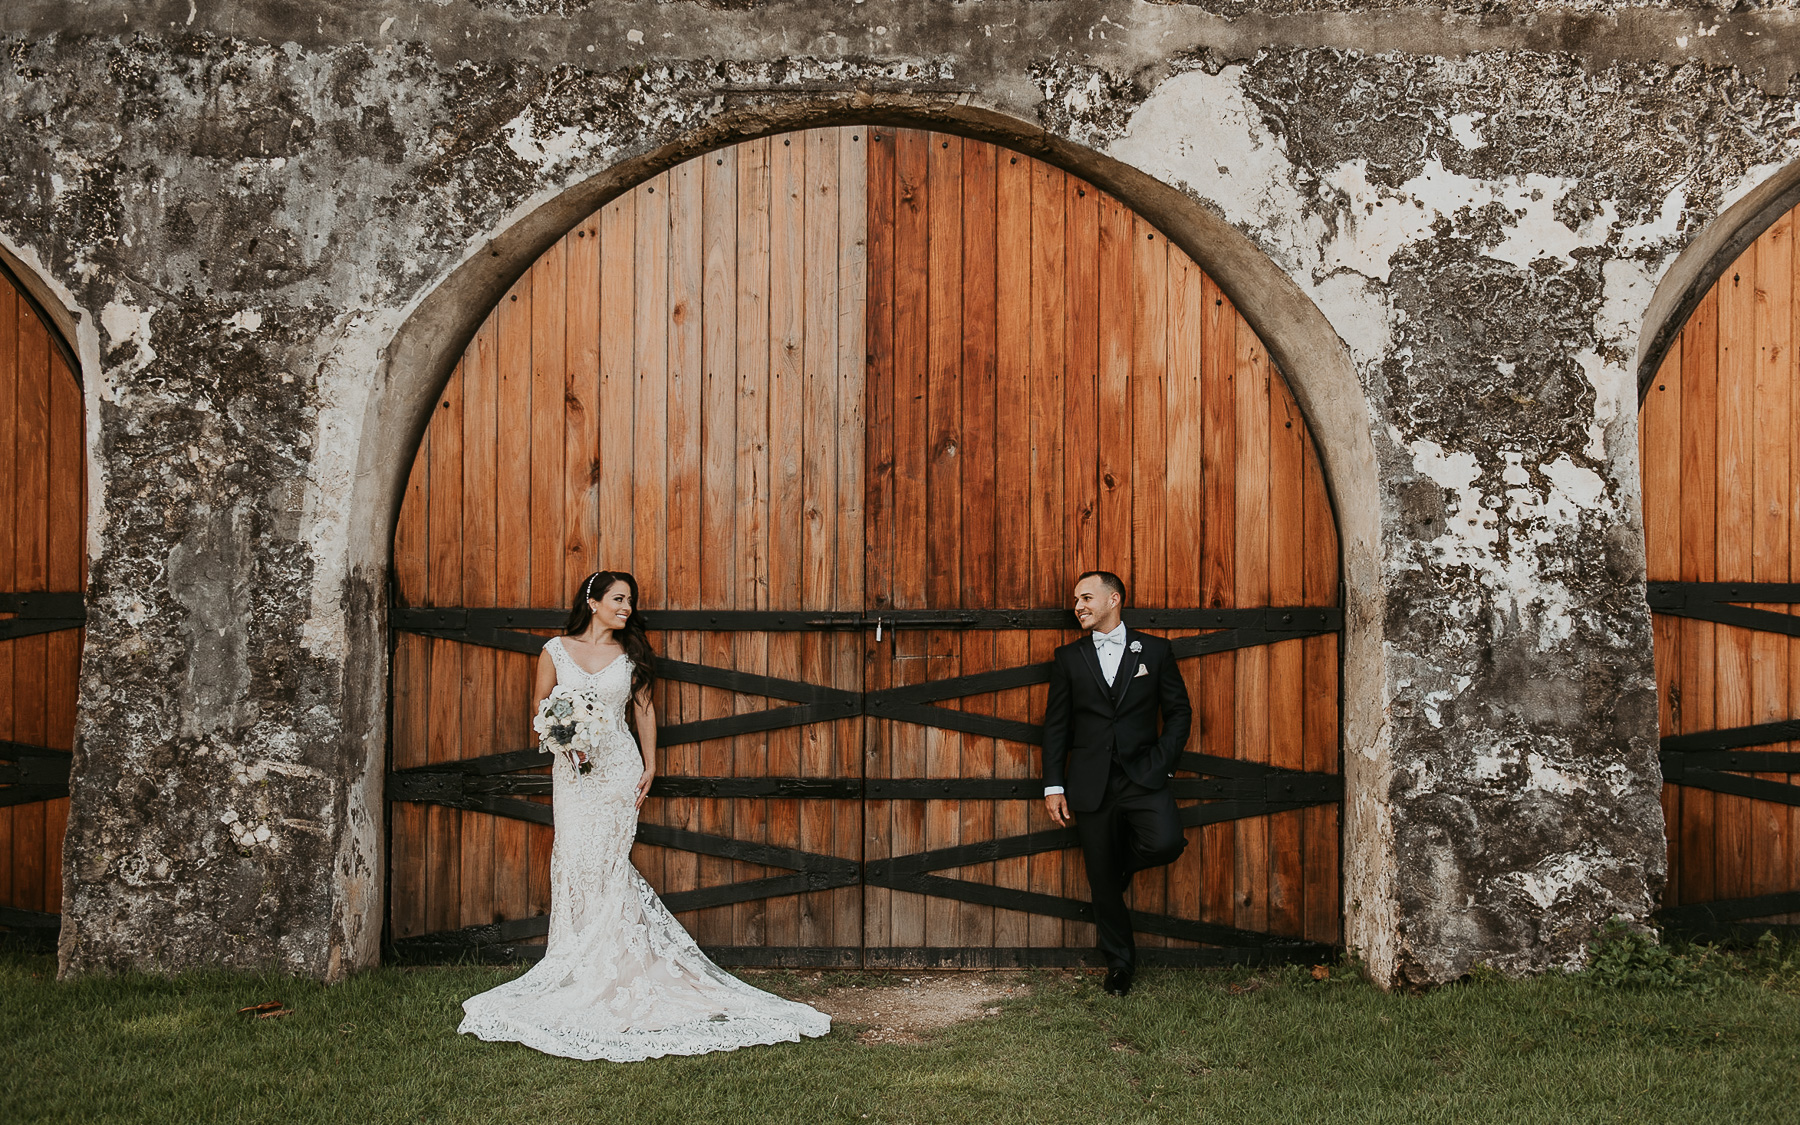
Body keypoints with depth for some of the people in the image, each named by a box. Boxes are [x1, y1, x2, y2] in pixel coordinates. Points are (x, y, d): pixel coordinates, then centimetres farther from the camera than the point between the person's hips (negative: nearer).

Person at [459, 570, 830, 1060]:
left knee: (605, 862, -6)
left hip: (619, 767, -1)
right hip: (573, 771, 1)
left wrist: (649, 766, 8)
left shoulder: (629, 655, 6)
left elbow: (644, 707, 13)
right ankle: (577, 969, 6)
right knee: (576, 862, -4)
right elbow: (539, 708, 8)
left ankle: (606, 966, 2)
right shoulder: (556, 650, 5)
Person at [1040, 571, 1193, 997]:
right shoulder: (1068, 658, 8)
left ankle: (1121, 865, 8)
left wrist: (1161, 763, -4)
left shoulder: (1154, 650, 6)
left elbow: (1179, 711, 8)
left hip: (1143, 776, -1)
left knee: (1165, 842, -26)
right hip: (1091, 783, 1)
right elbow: (1056, 724, 9)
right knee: (1102, 882, 3)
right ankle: (1119, 962, 21)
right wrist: (1054, 785, 3)